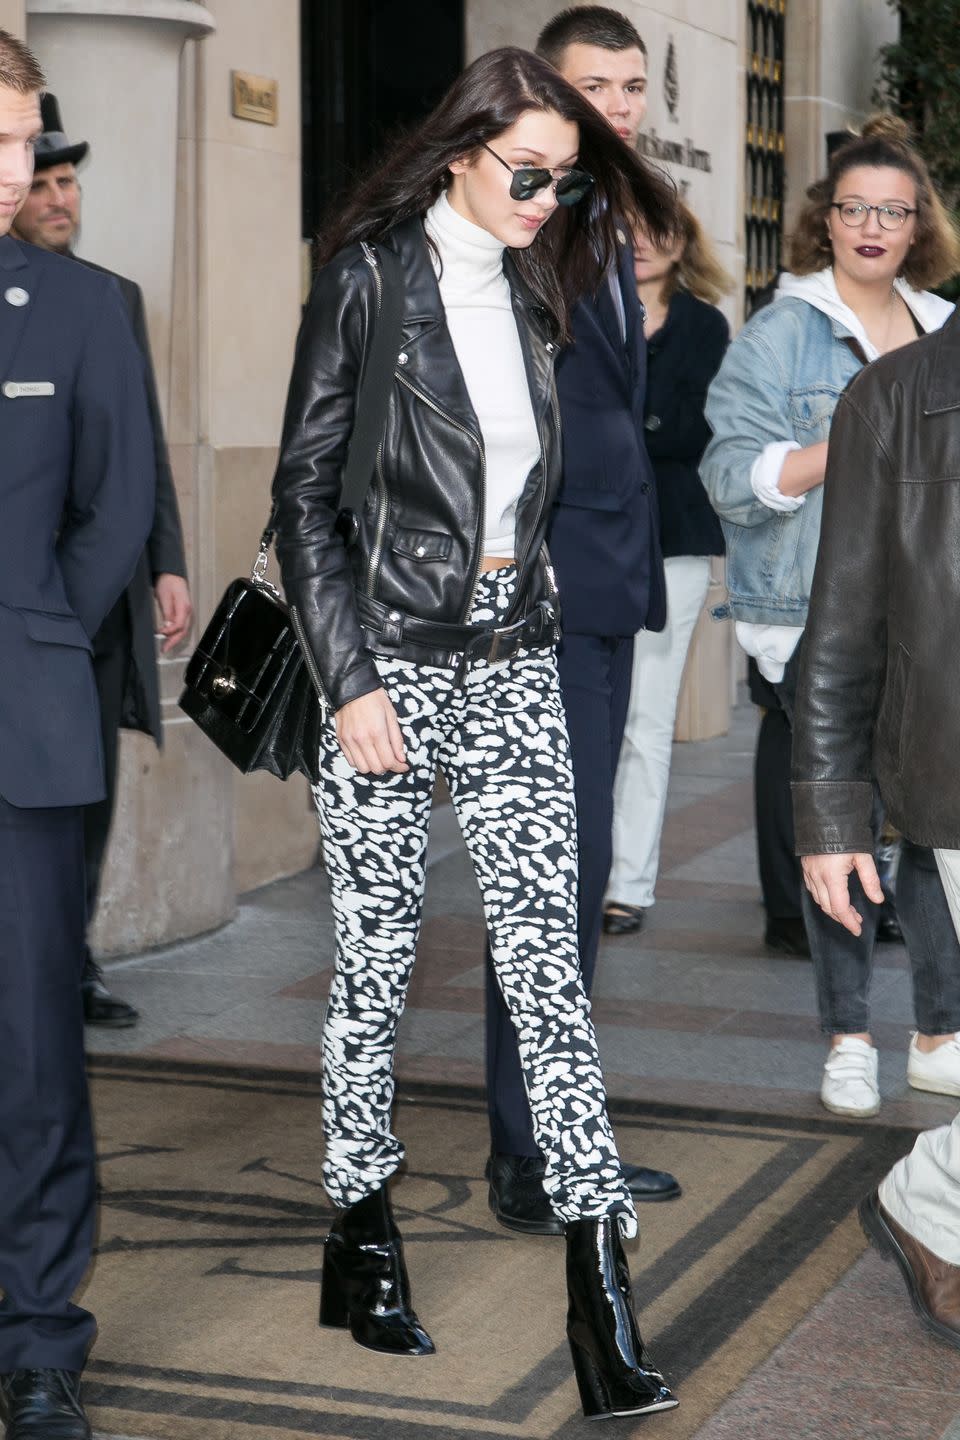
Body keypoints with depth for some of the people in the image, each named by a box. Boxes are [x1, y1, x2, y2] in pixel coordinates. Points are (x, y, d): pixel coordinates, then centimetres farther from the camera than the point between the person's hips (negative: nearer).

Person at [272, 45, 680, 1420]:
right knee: (377, 956, 5)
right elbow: (305, 493, -7)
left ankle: (600, 1284, -5)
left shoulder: (533, 287, 11)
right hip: (390, 658, -4)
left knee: (547, 950, -3)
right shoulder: (369, 278, -4)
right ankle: (363, 1236, 21)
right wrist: (351, 682, -12)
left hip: (513, 660, 4)